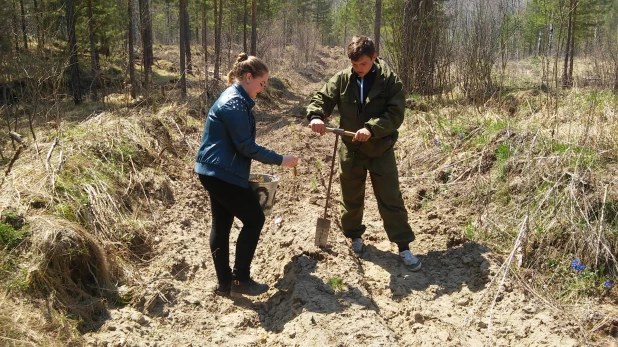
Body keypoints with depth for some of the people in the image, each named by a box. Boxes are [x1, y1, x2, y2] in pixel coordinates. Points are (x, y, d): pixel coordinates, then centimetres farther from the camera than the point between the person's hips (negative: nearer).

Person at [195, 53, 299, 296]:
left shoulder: (234, 98, 15)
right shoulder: (235, 103, -18)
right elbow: (246, 146, -20)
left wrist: (244, 172, 20)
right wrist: (280, 160, -13)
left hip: (214, 171, 10)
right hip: (223, 174, -10)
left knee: (221, 224, 12)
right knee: (254, 219, 0)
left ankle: (224, 283, 20)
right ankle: (240, 279, 7)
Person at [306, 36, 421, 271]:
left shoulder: (390, 80, -11)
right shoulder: (342, 79, -4)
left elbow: (395, 114, -17)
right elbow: (322, 98, -3)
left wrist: (372, 128, -32)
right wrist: (316, 116, -26)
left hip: (381, 150, -2)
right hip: (351, 149, 3)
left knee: (391, 199, 2)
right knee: (351, 198, 16)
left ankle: (404, 246, 12)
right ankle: (355, 236, 38)